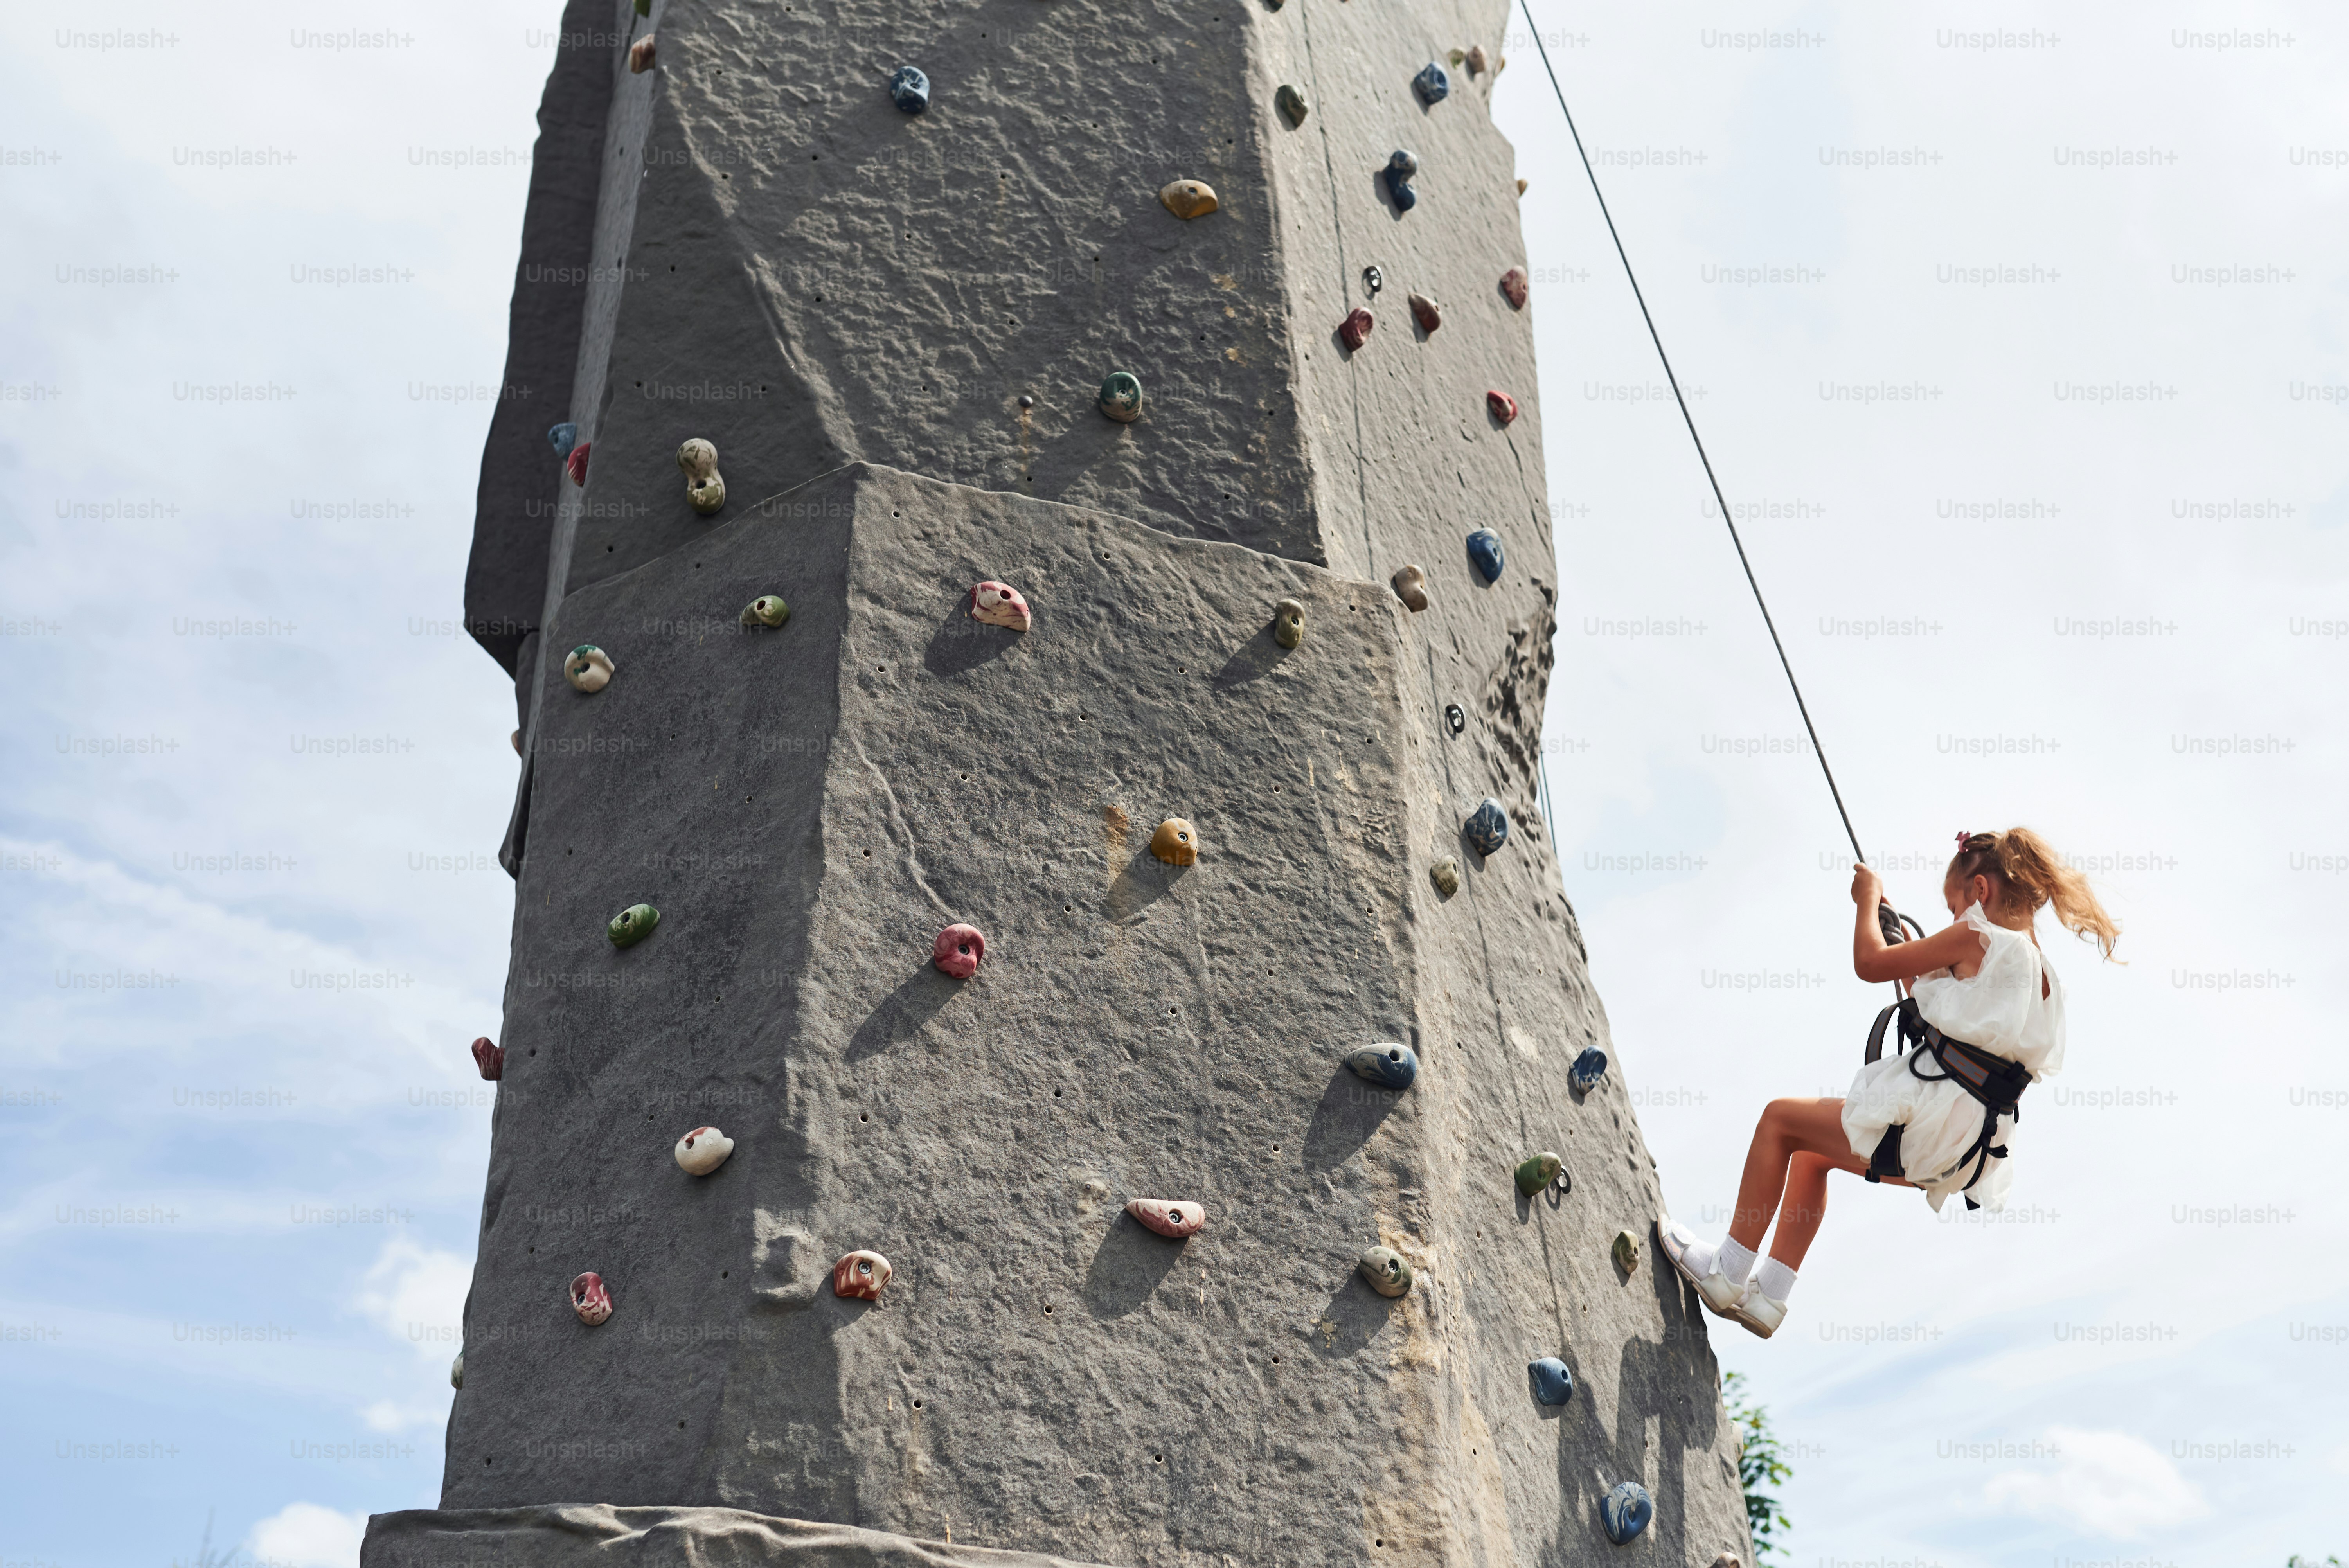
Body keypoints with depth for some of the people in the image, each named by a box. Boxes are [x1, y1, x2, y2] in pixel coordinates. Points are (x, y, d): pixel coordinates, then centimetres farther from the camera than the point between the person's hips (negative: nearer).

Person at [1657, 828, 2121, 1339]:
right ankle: (1768, 1294, 22)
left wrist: (1868, 899, 8)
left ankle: (1730, 1270, 8)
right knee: (1811, 1153, 25)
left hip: (1925, 1118, -10)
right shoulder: (2040, 971, 14)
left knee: (1780, 1118, 5)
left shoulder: (1977, 937, -12)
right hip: (1961, 1153, 10)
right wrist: (1914, 973, 25)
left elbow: (1869, 963, -7)